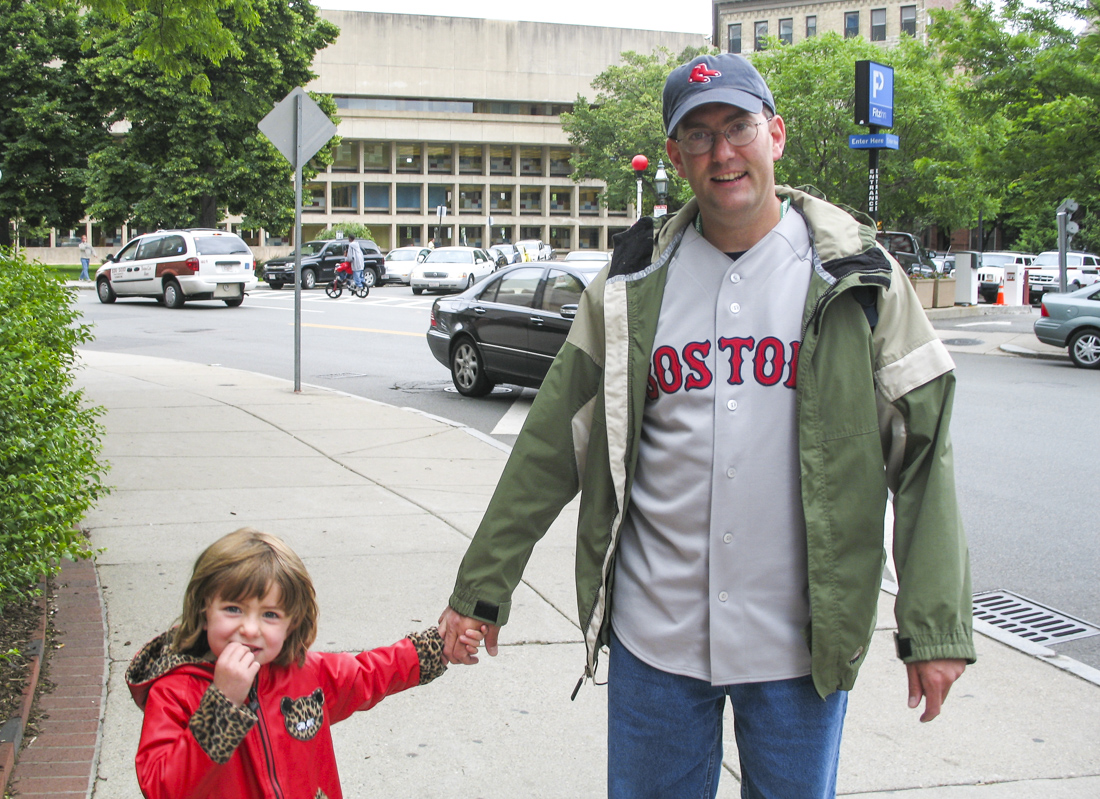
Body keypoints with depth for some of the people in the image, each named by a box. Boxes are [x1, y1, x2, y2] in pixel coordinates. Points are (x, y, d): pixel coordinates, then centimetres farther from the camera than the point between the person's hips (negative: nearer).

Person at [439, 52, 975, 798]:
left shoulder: (857, 277, -2)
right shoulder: (636, 283, 2)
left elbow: (923, 454, -3)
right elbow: (551, 444, 3)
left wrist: (936, 626, -7)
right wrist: (481, 589, 3)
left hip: (801, 643, -1)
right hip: (652, 636, 1)